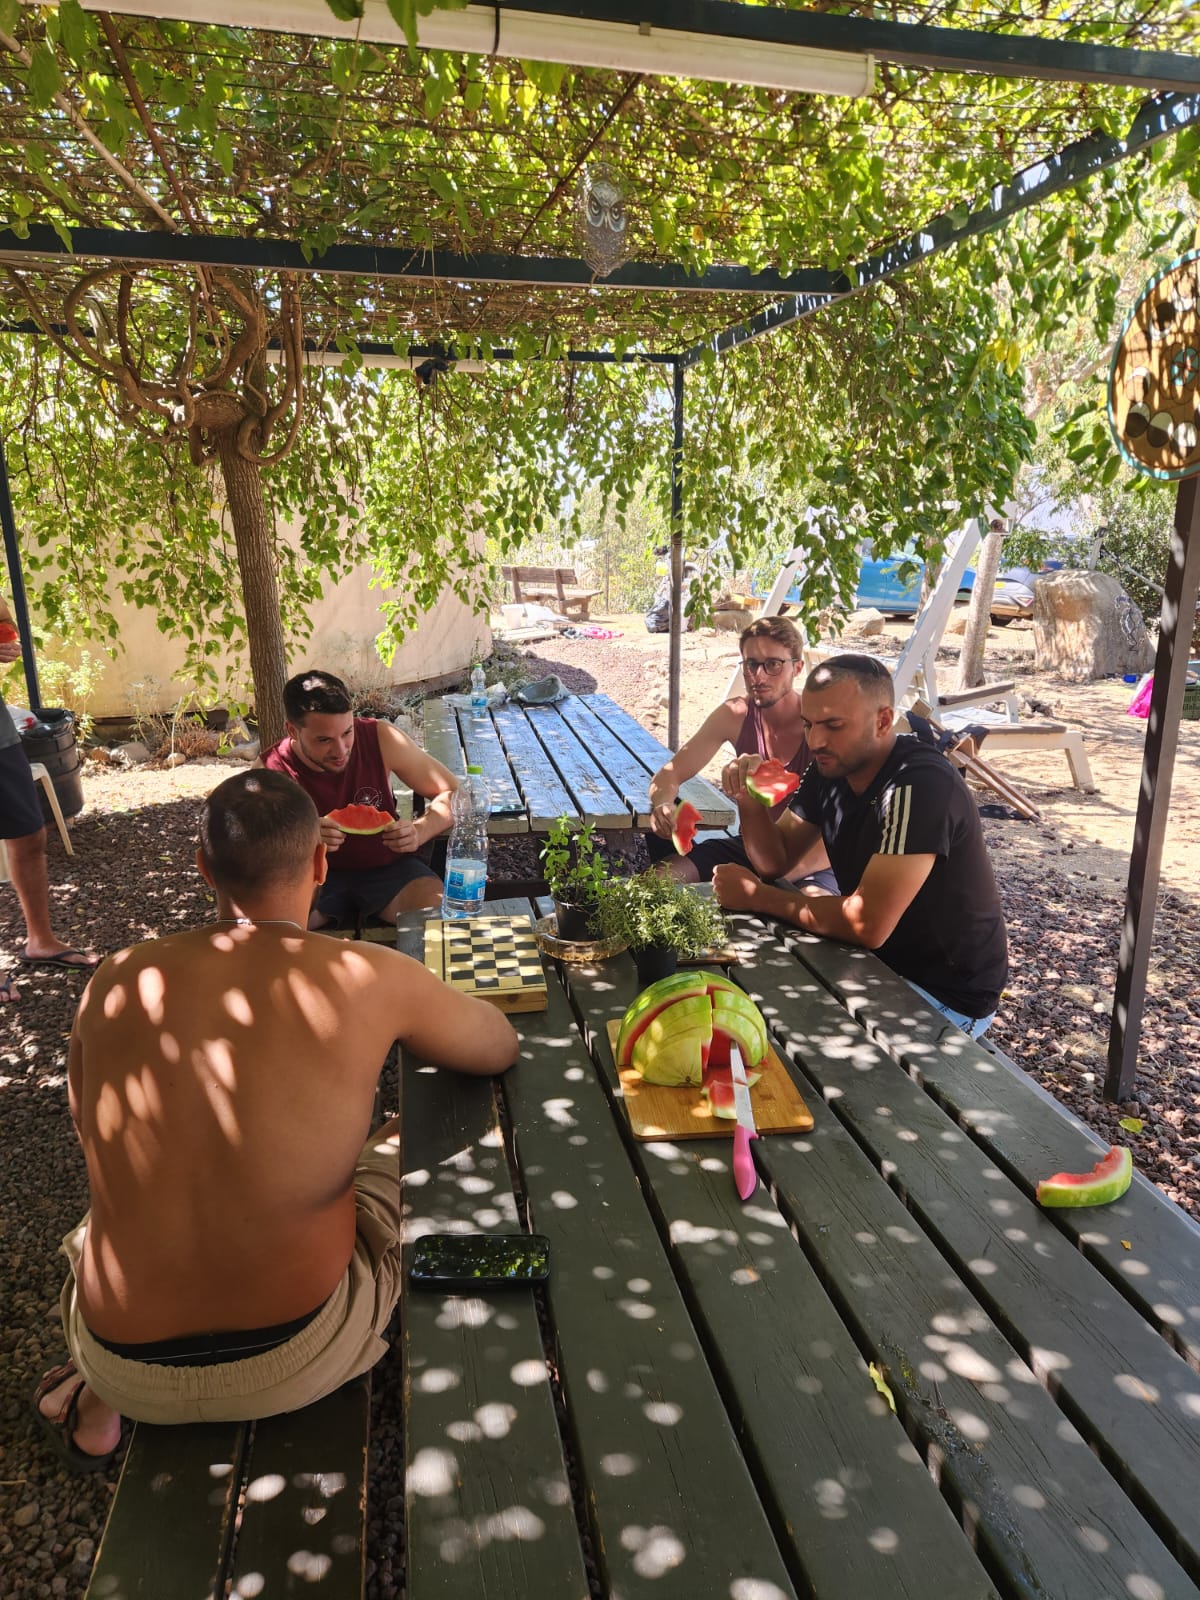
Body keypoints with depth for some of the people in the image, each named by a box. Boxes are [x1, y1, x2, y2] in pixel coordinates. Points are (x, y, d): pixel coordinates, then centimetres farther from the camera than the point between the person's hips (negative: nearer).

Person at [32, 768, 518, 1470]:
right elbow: (503, 1049, 3)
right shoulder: (369, 977, -15)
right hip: (299, 1358, -4)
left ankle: (99, 1405, 25)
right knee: (414, 1139, 21)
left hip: (127, 1366, 4)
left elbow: (94, 1131, 12)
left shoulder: (116, 981, -6)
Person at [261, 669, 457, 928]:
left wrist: (419, 832, -26)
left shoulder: (380, 739, -14)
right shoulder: (271, 771, -16)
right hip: (315, 875, 0)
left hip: (387, 867, 0)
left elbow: (452, 793, -5)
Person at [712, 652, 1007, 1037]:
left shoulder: (920, 786, -28)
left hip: (947, 993, -7)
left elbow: (867, 924, -31)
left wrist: (756, 896, -19)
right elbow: (775, 860, 5)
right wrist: (748, 800, -16)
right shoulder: (831, 768, -2)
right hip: (881, 960, 7)